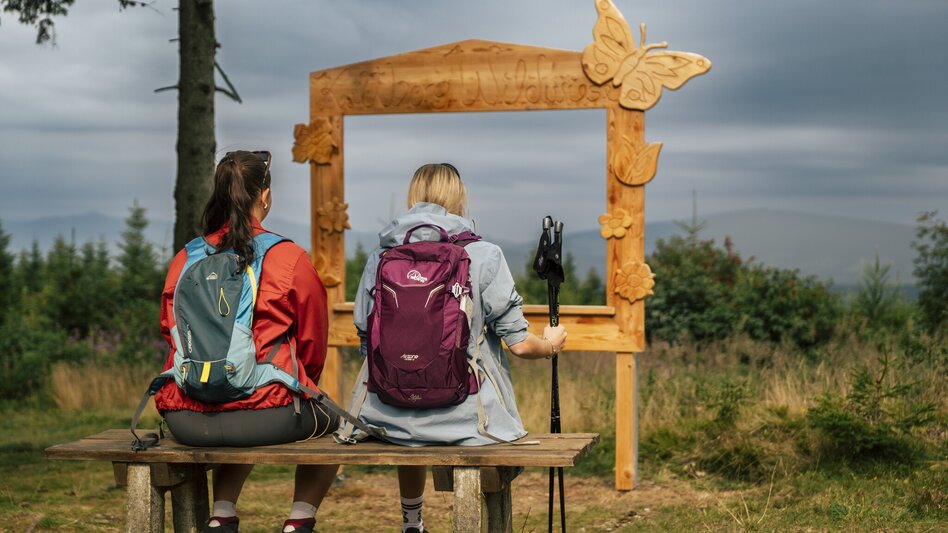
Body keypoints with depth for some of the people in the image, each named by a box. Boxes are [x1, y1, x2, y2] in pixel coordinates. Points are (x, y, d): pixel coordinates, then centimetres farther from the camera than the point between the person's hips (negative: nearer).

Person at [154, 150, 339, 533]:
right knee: (330, 419, 27)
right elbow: (313, 344, 8)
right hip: (267, 415, -4)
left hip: (186, 422, 4)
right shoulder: (289, 258, -2)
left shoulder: (184, 260, 8)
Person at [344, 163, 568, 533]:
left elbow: (366, 340, 10)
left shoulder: (380, 256, 3)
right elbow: (519, 344, -4)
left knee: (410, 443, 38)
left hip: (389, 416, 3)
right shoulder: (483, 256, -6)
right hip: (465, 416, -3)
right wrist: (551, 344, 19)